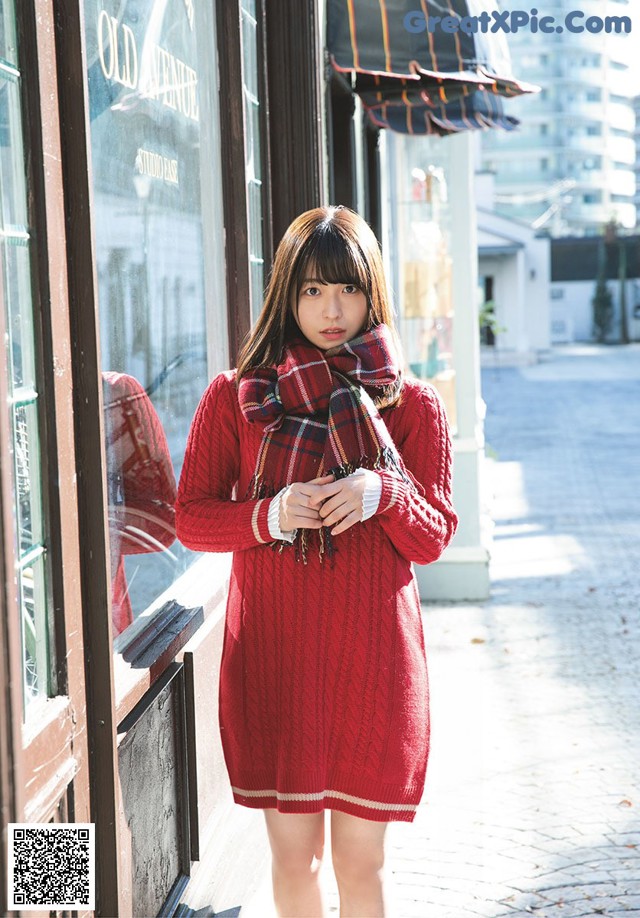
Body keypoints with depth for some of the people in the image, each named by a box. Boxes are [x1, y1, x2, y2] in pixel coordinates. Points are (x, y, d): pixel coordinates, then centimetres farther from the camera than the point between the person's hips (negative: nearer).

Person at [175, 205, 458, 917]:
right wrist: (268, 516, -15)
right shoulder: (236, 396, 3)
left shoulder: (412, 405, 3)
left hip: (373, 650, 0)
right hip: (272, 646, 0)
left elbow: (434, 538, 3)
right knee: (293, 856, 8)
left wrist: (384, 494, -17)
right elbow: (191, 519, 4)